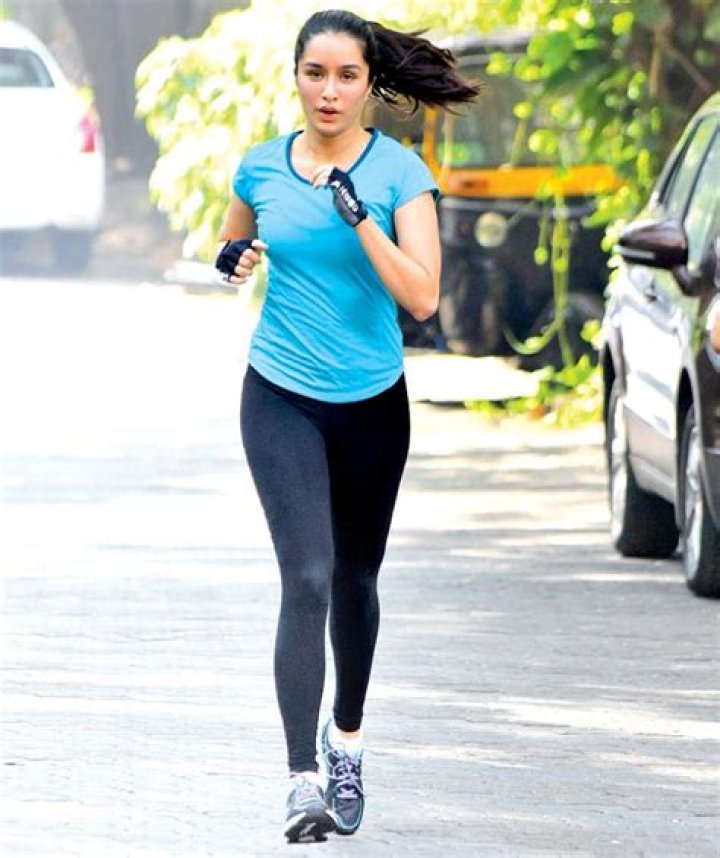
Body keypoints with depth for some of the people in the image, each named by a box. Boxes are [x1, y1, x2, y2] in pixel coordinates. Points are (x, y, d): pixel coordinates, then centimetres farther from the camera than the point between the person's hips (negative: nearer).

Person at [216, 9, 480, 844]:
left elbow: (421, 296, -17)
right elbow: (233, 249, 20)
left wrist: (358, 217, -26)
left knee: (354, 578, 16)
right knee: (307, 578, -15)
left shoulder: (399, 172, -8)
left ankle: (346, 738, 41)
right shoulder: (261, 167, 0)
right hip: (282, 399, 0)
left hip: (372, 401, 0)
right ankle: (304, 780, -20)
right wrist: (234, 261, -4)